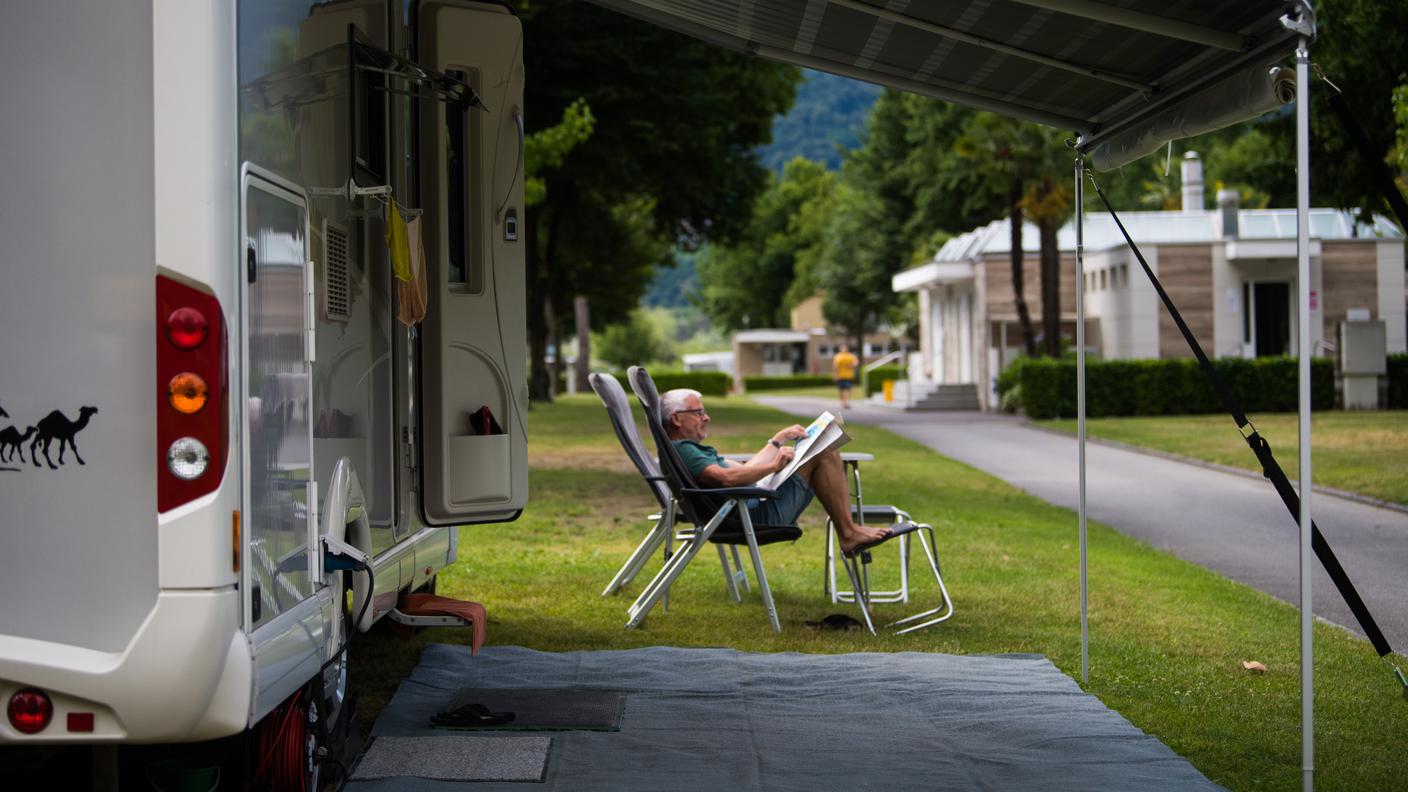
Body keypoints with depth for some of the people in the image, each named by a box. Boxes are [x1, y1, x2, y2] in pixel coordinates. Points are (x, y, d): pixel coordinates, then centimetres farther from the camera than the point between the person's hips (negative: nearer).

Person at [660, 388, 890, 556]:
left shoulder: (691, 448, 24)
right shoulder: (681, 450, -12)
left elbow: (742, 469, 28)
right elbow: (726, 477, -27)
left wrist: (779, 439, 24)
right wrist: (773, 466, -19)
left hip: (758, 504, 11)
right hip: (758, 513, -11)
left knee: (827, 451, 12)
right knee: (820, 454, -12)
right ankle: (849, 532, -8)